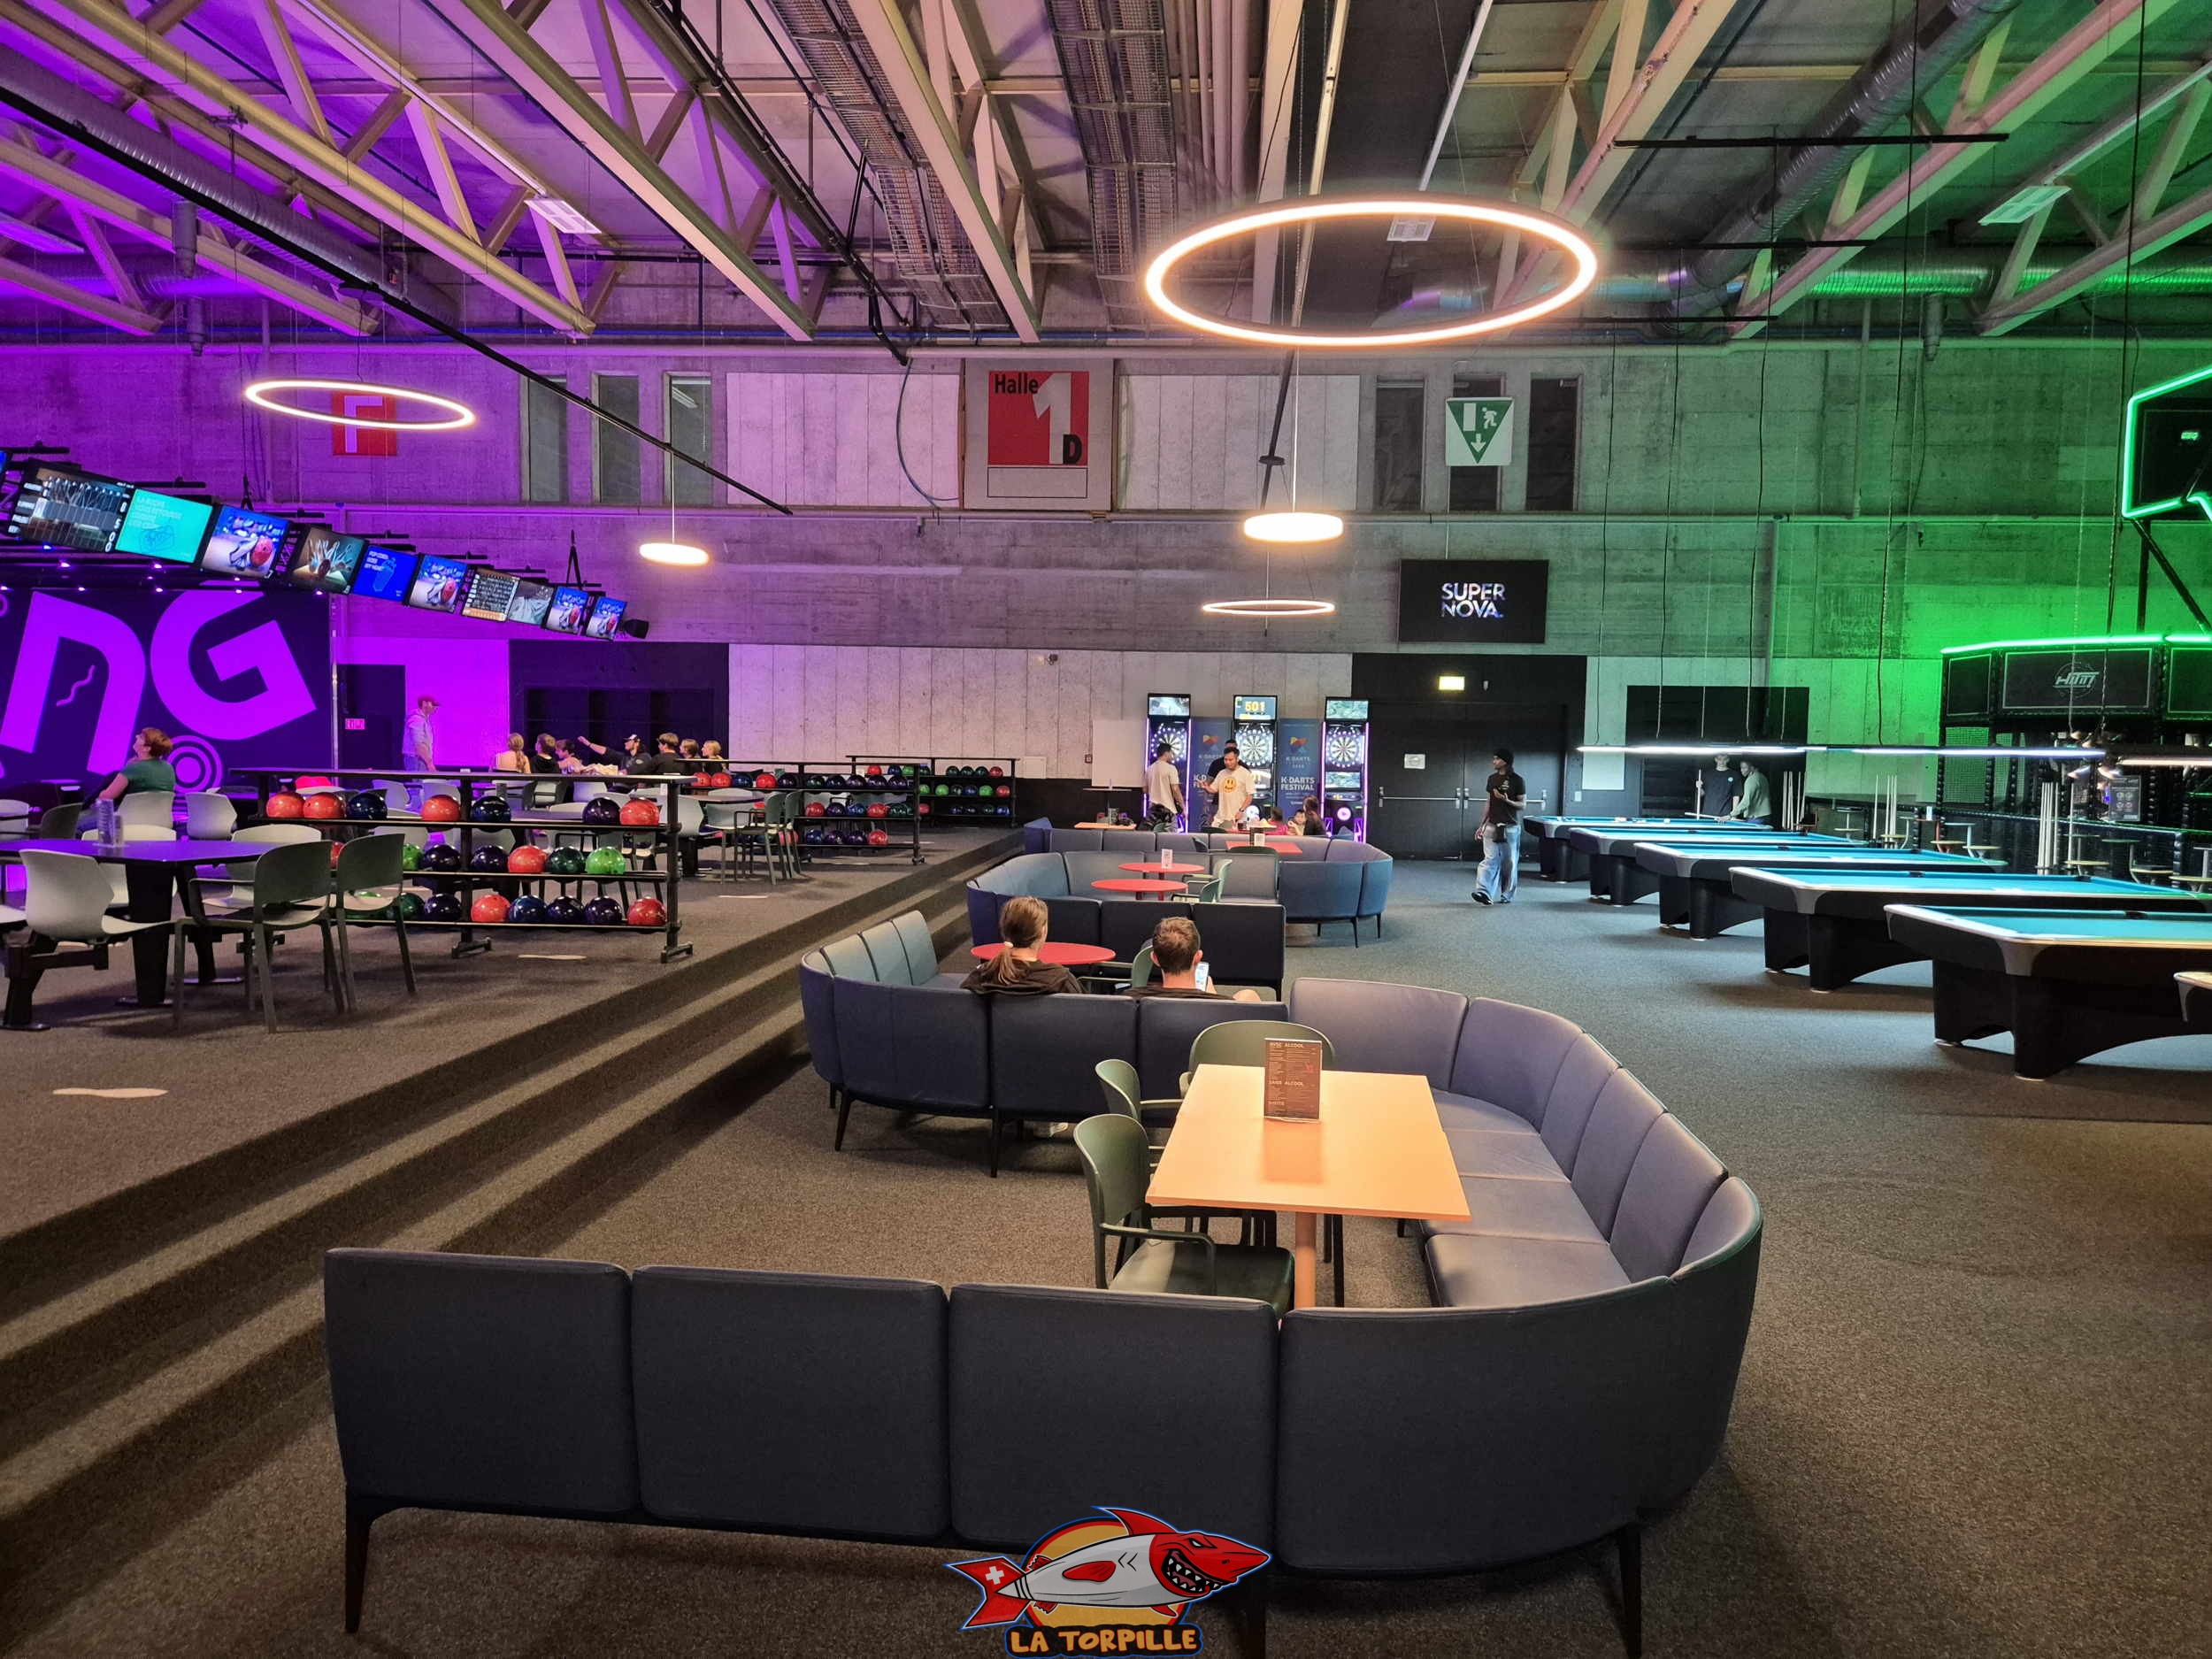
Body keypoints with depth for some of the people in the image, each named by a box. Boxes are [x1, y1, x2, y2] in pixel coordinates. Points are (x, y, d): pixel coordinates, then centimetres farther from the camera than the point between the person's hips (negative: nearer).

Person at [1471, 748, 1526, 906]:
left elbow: (1522, 804, -3)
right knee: (1490, 859, -6)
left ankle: (1506, 895, 15)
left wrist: (1507, 800, -21)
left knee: (1510, 862, 5)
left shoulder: (1517, 780, -5)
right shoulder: (1492, 779, 9)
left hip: (1510, 827, -3)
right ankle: (1484, 892, -14)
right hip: (1492, 826, 3)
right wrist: (1482, 825, 12)